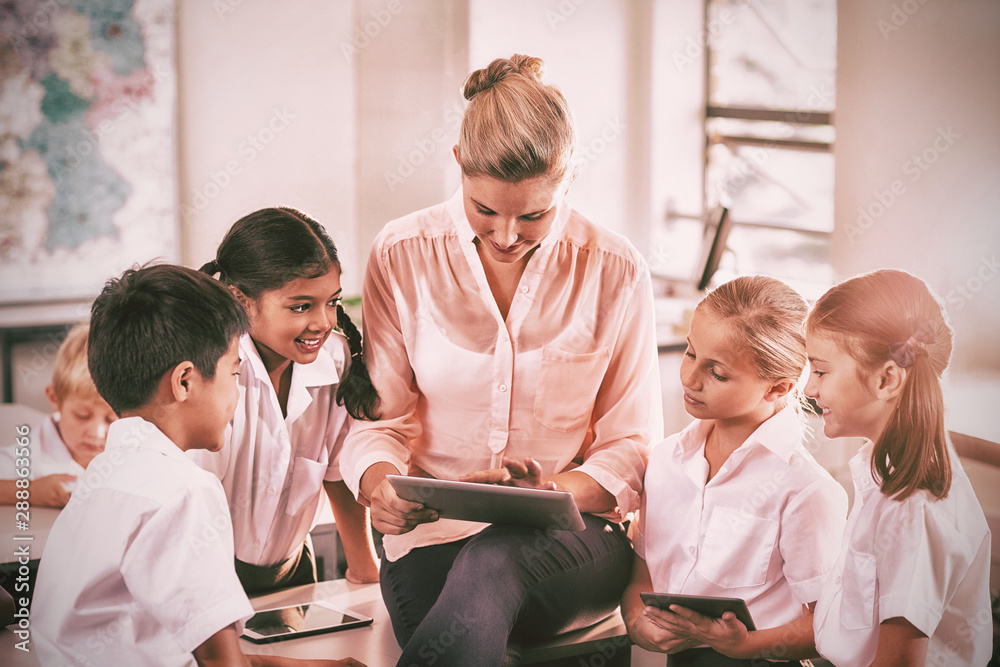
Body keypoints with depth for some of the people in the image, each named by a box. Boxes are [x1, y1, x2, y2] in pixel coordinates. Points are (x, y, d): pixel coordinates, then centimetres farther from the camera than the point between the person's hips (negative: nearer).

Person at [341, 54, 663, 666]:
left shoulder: (617, 272, -2)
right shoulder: (402, 255, 0)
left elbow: (633, 448, 2)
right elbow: (380, 420, 4)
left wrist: (549, 492, -19)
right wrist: (380, 486, -20)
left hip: (574, 532, 0)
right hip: (434, 535, 1)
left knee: (492, 565, -37)